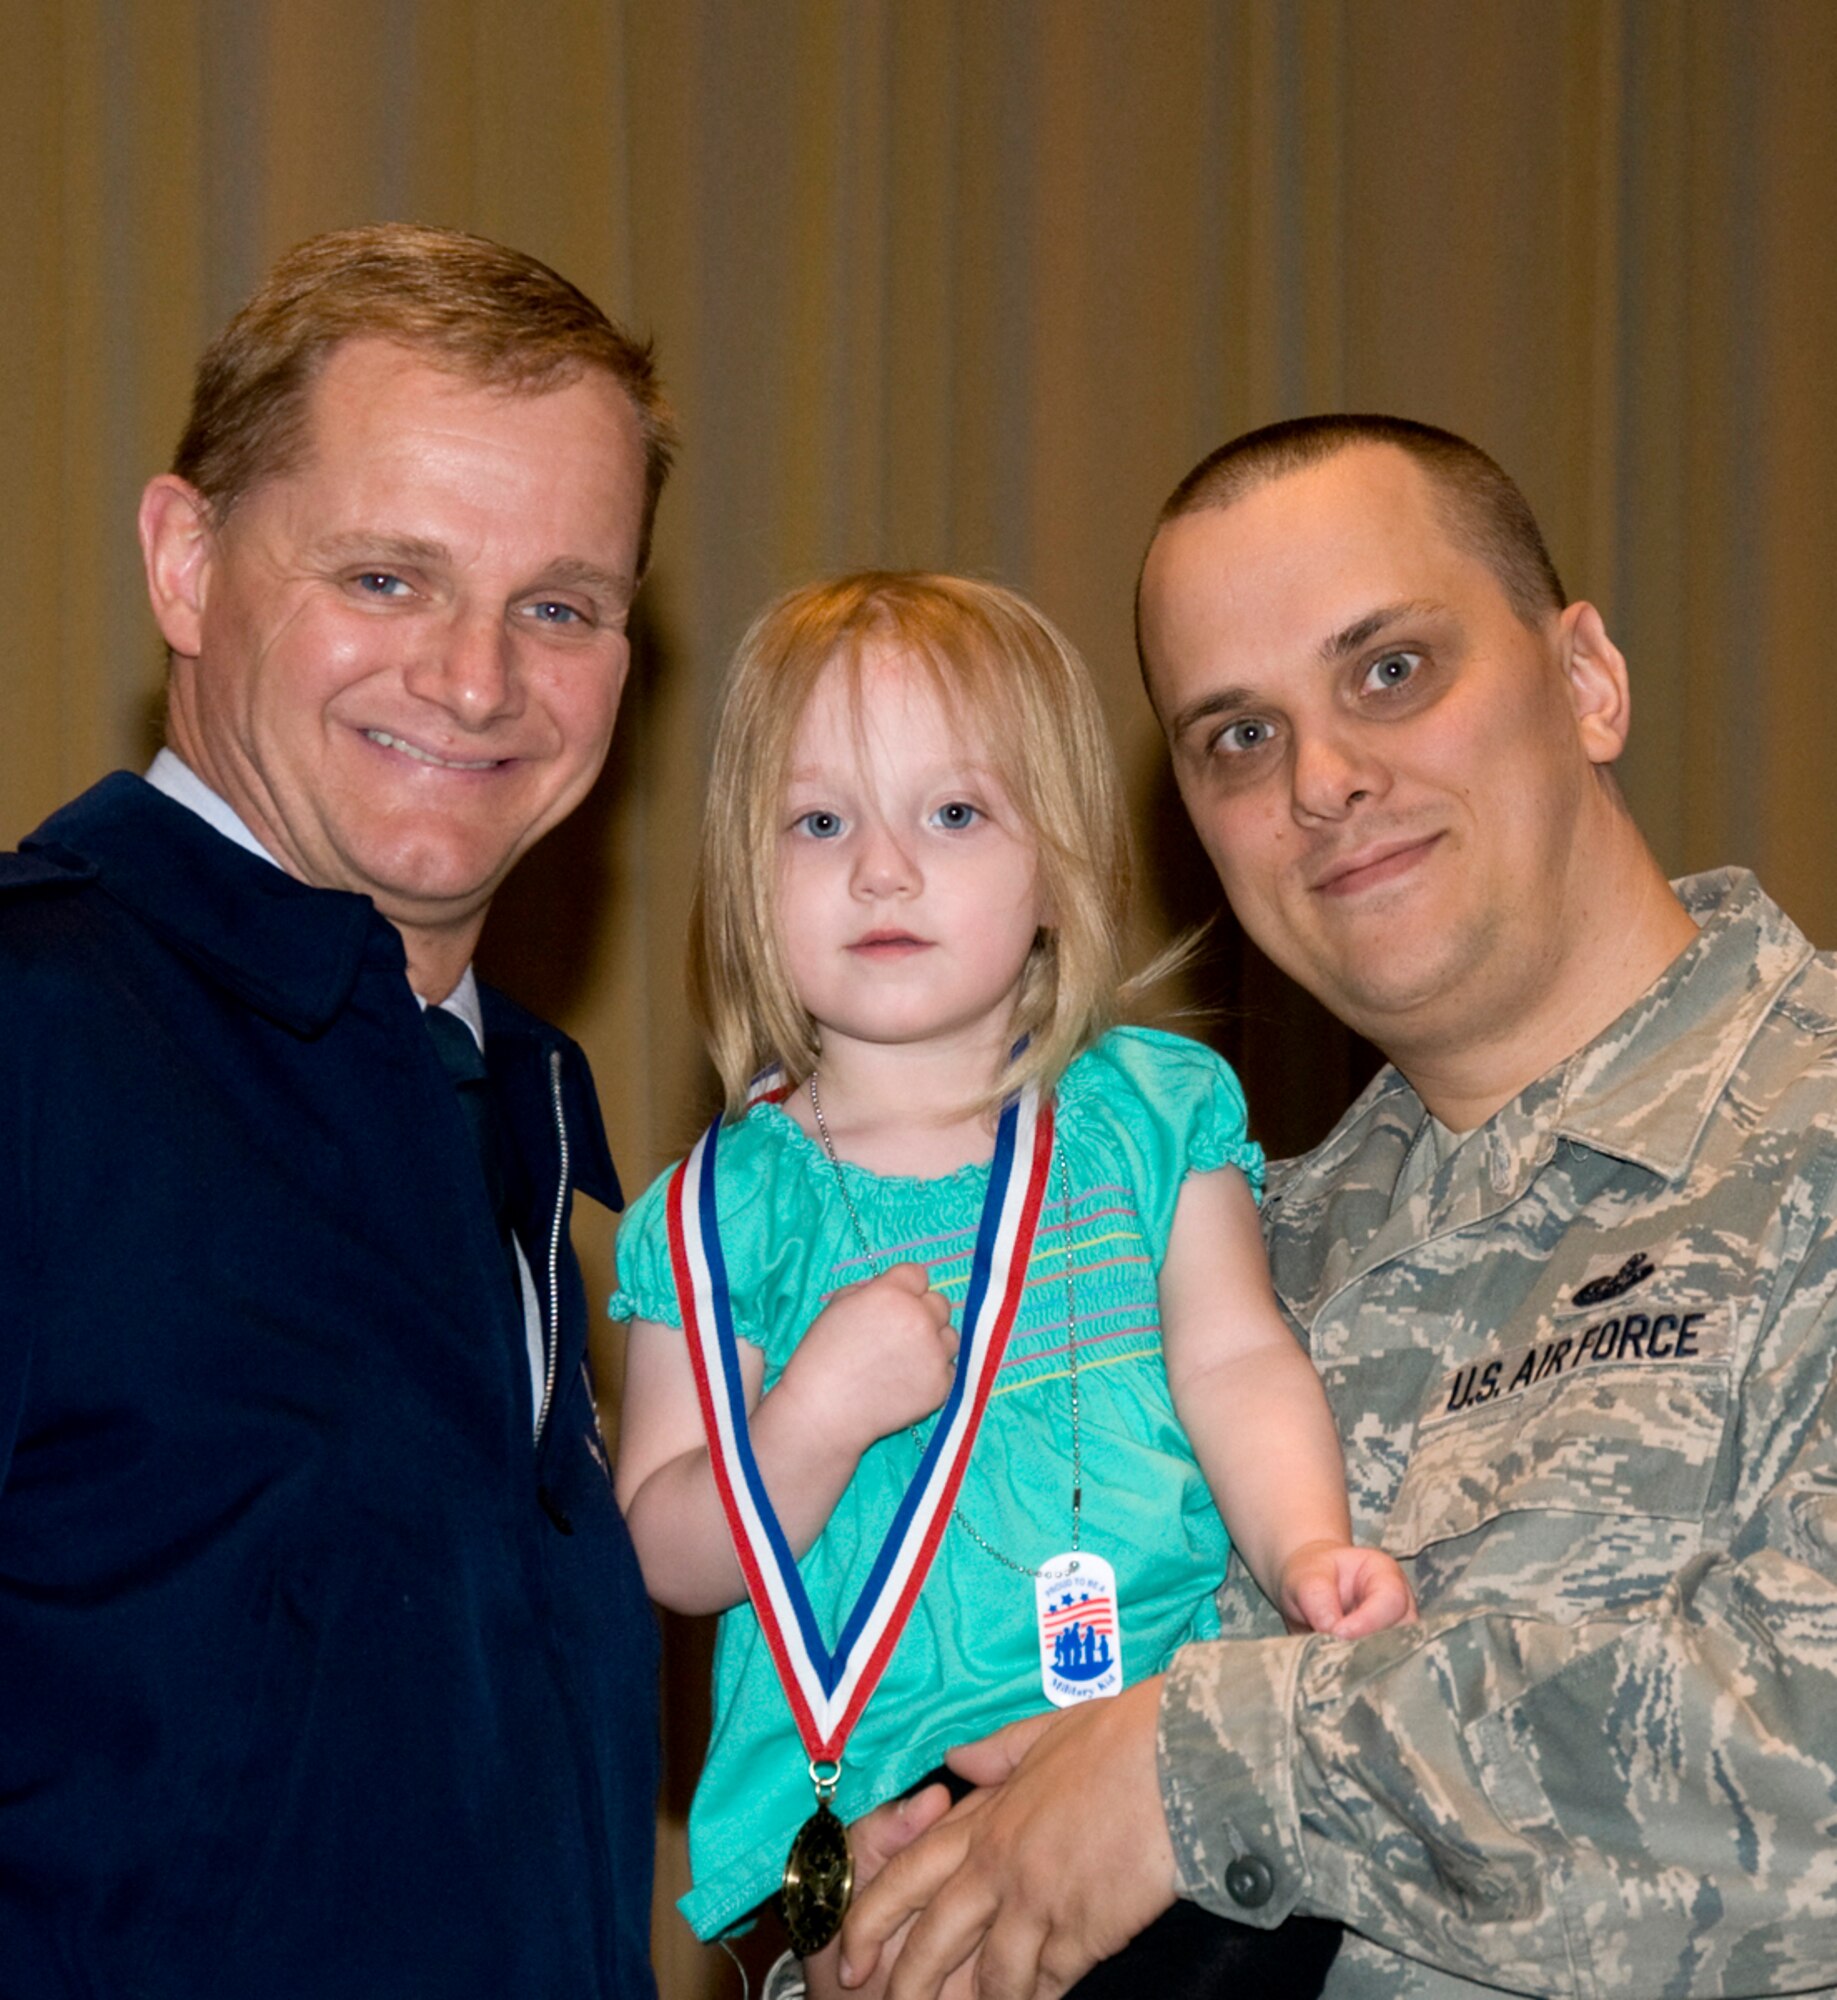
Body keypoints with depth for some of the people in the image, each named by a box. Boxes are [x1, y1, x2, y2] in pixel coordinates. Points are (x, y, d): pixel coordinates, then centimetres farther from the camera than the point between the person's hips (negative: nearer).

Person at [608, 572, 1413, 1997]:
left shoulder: (1155, 1110, 10)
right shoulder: (735, 1206, 4)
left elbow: (1234, 1359, 3)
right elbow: (662, 1554, 2)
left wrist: (1306, 1544, -16)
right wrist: (824, 1413, -15)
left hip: (1177, 1742, 1)